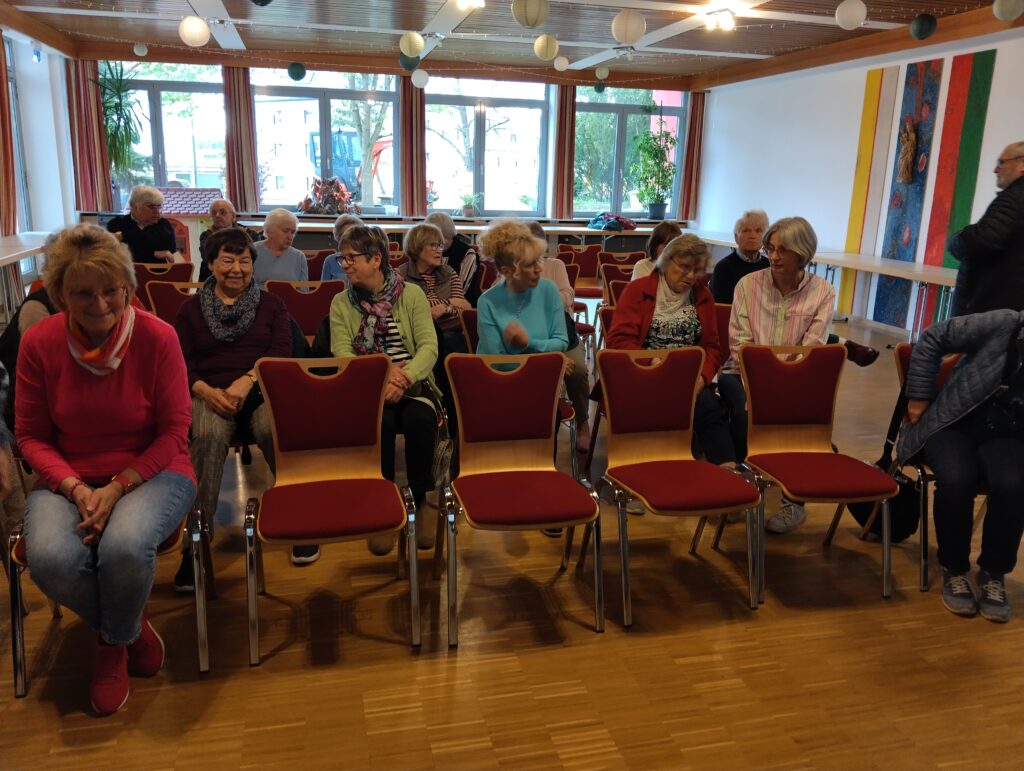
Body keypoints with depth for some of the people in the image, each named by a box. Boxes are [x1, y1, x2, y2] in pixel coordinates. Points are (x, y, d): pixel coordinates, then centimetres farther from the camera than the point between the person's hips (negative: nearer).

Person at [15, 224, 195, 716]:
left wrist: (119, 487, -18)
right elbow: (30, 436, 3)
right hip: (67, 479, 2)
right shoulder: (38, 343, -5)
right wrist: (75, 489, -14)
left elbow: (173, 431, -6)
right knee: (51, 560, -29)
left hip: (150, 472, -2)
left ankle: (114, 643, 3)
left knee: (125, 546, -34)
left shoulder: (157, 337, -11)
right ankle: (130, 626, 6)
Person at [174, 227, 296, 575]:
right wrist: (208, 391, -13)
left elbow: (282, 353, 5)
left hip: (262, 390, 0)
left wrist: (248, 380, -15)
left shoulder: (271, 304, 19)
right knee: (207, 436, -36)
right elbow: (181, 364, 9)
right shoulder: (191, 308, 19)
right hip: (210, 395, 0)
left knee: (276, 429, -36)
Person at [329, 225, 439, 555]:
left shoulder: (412, 294, 3)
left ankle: (419, 501, -11)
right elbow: (342, 356, -5)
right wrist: (381, 375, -24)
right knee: (380, 421, -33)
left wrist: (404, 378, -26)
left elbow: (429, 346, -7)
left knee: (420, 419, -32)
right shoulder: (341, 303, 6)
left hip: (412, 386, 0)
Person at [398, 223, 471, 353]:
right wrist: (449, 302, -3)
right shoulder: (401, 275, 5)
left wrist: (445, 308, -12)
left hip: (452, 332, 4)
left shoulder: (449, 273, 18)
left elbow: (462, 309, 8)